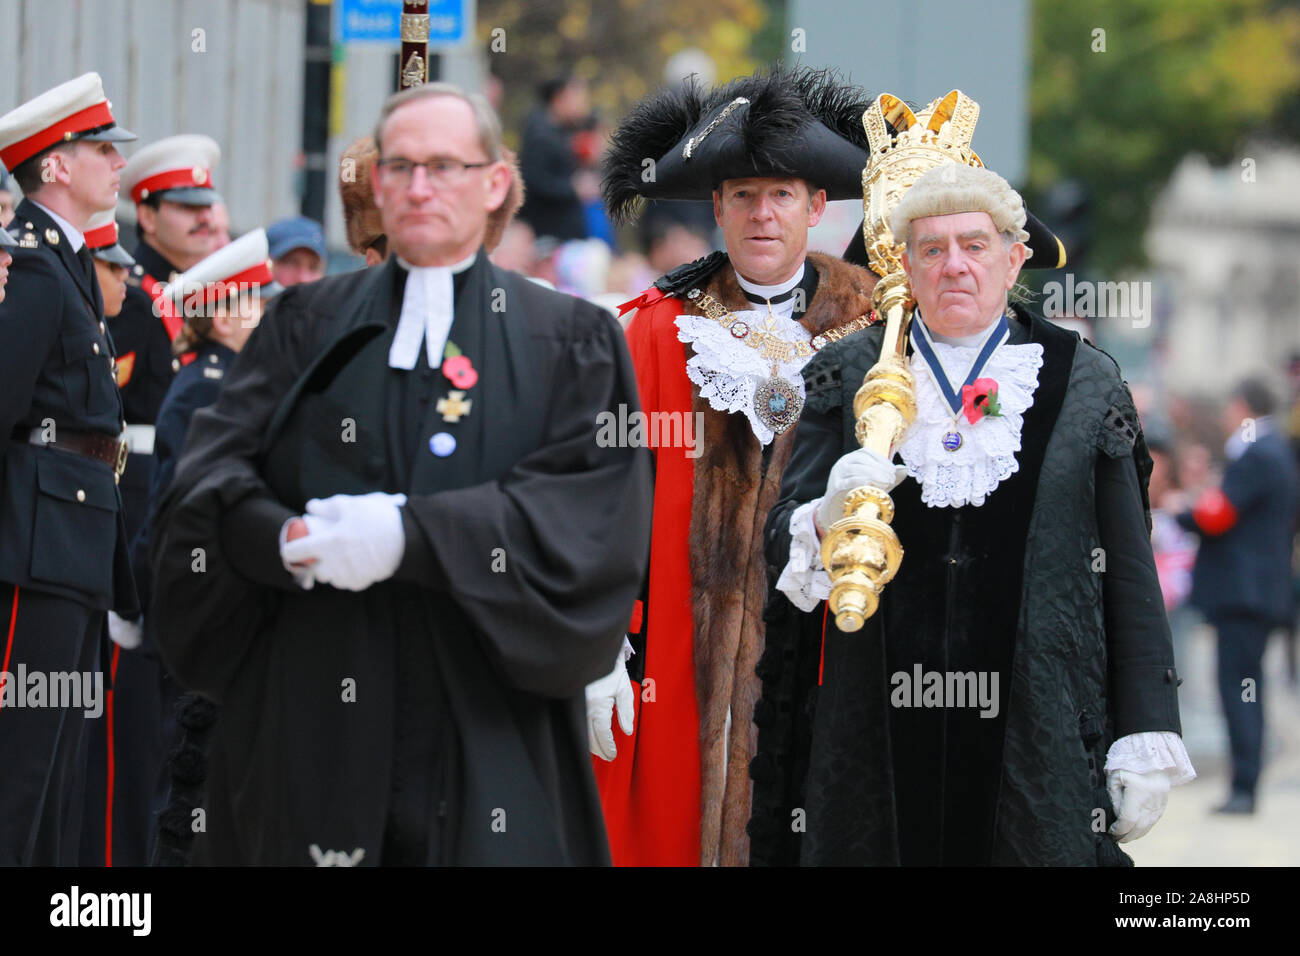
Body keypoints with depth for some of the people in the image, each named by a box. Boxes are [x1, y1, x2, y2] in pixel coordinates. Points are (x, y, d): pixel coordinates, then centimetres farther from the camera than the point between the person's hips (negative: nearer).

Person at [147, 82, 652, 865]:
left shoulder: (568, 341, 8)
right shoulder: (308, 324, 15)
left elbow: (592, 503, -8)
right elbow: (212, 471, 3)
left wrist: (411, 536, -18)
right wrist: (287, 539, -19)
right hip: (316, 719, 2)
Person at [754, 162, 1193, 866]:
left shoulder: (1083, 384, 6)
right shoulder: (847, 378, 8)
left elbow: (1129, 573, 5)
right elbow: (781, 538, 5)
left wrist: (1147, 740, 0)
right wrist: (829, 518, -19)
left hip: (1036, 735, -1)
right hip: (876, 739, 1)